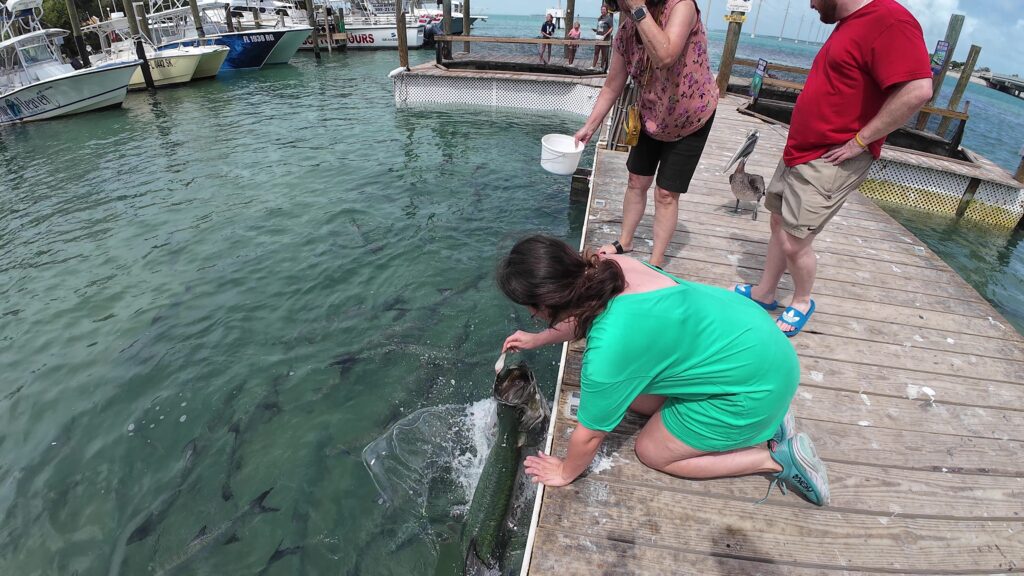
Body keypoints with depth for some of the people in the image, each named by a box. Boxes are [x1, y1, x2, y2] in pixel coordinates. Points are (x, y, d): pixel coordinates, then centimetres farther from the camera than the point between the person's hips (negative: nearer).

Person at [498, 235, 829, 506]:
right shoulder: (604, 266, -15)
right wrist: (537, 339, 21)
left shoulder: (608, 348, -35)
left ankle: (777, 458, 9)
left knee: (652, 452, 8)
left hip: (755, 381, -7)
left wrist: (564, 474, 3)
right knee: (637, 398, 16)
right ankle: (762, 415, 18)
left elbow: (590, 434, -16)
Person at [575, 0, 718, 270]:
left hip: (690, 120, -5)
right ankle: (624, 242, 31)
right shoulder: (627, 31, -10)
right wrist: (589, 128, -4)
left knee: (666, 194, -3)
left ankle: (656, 264, 9)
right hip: (650, 118, 5)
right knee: (636, 182, 12)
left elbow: (665, 56, -45)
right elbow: (612, 87, -2)